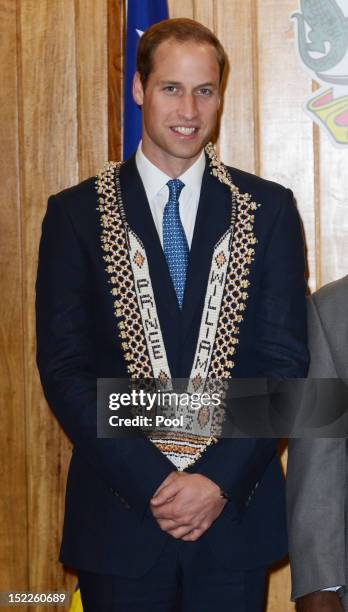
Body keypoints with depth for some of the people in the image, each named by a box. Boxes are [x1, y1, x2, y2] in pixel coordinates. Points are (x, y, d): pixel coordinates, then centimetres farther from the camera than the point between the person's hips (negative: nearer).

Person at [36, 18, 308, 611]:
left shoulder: (269, 208, 3)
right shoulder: (76, 213, 1)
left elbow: (286, 360, -1)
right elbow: (64, 367, -4)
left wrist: (220, 480, -11)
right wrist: (151, 483, -12)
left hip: (236, 510, 1)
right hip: (119, 514, 0)